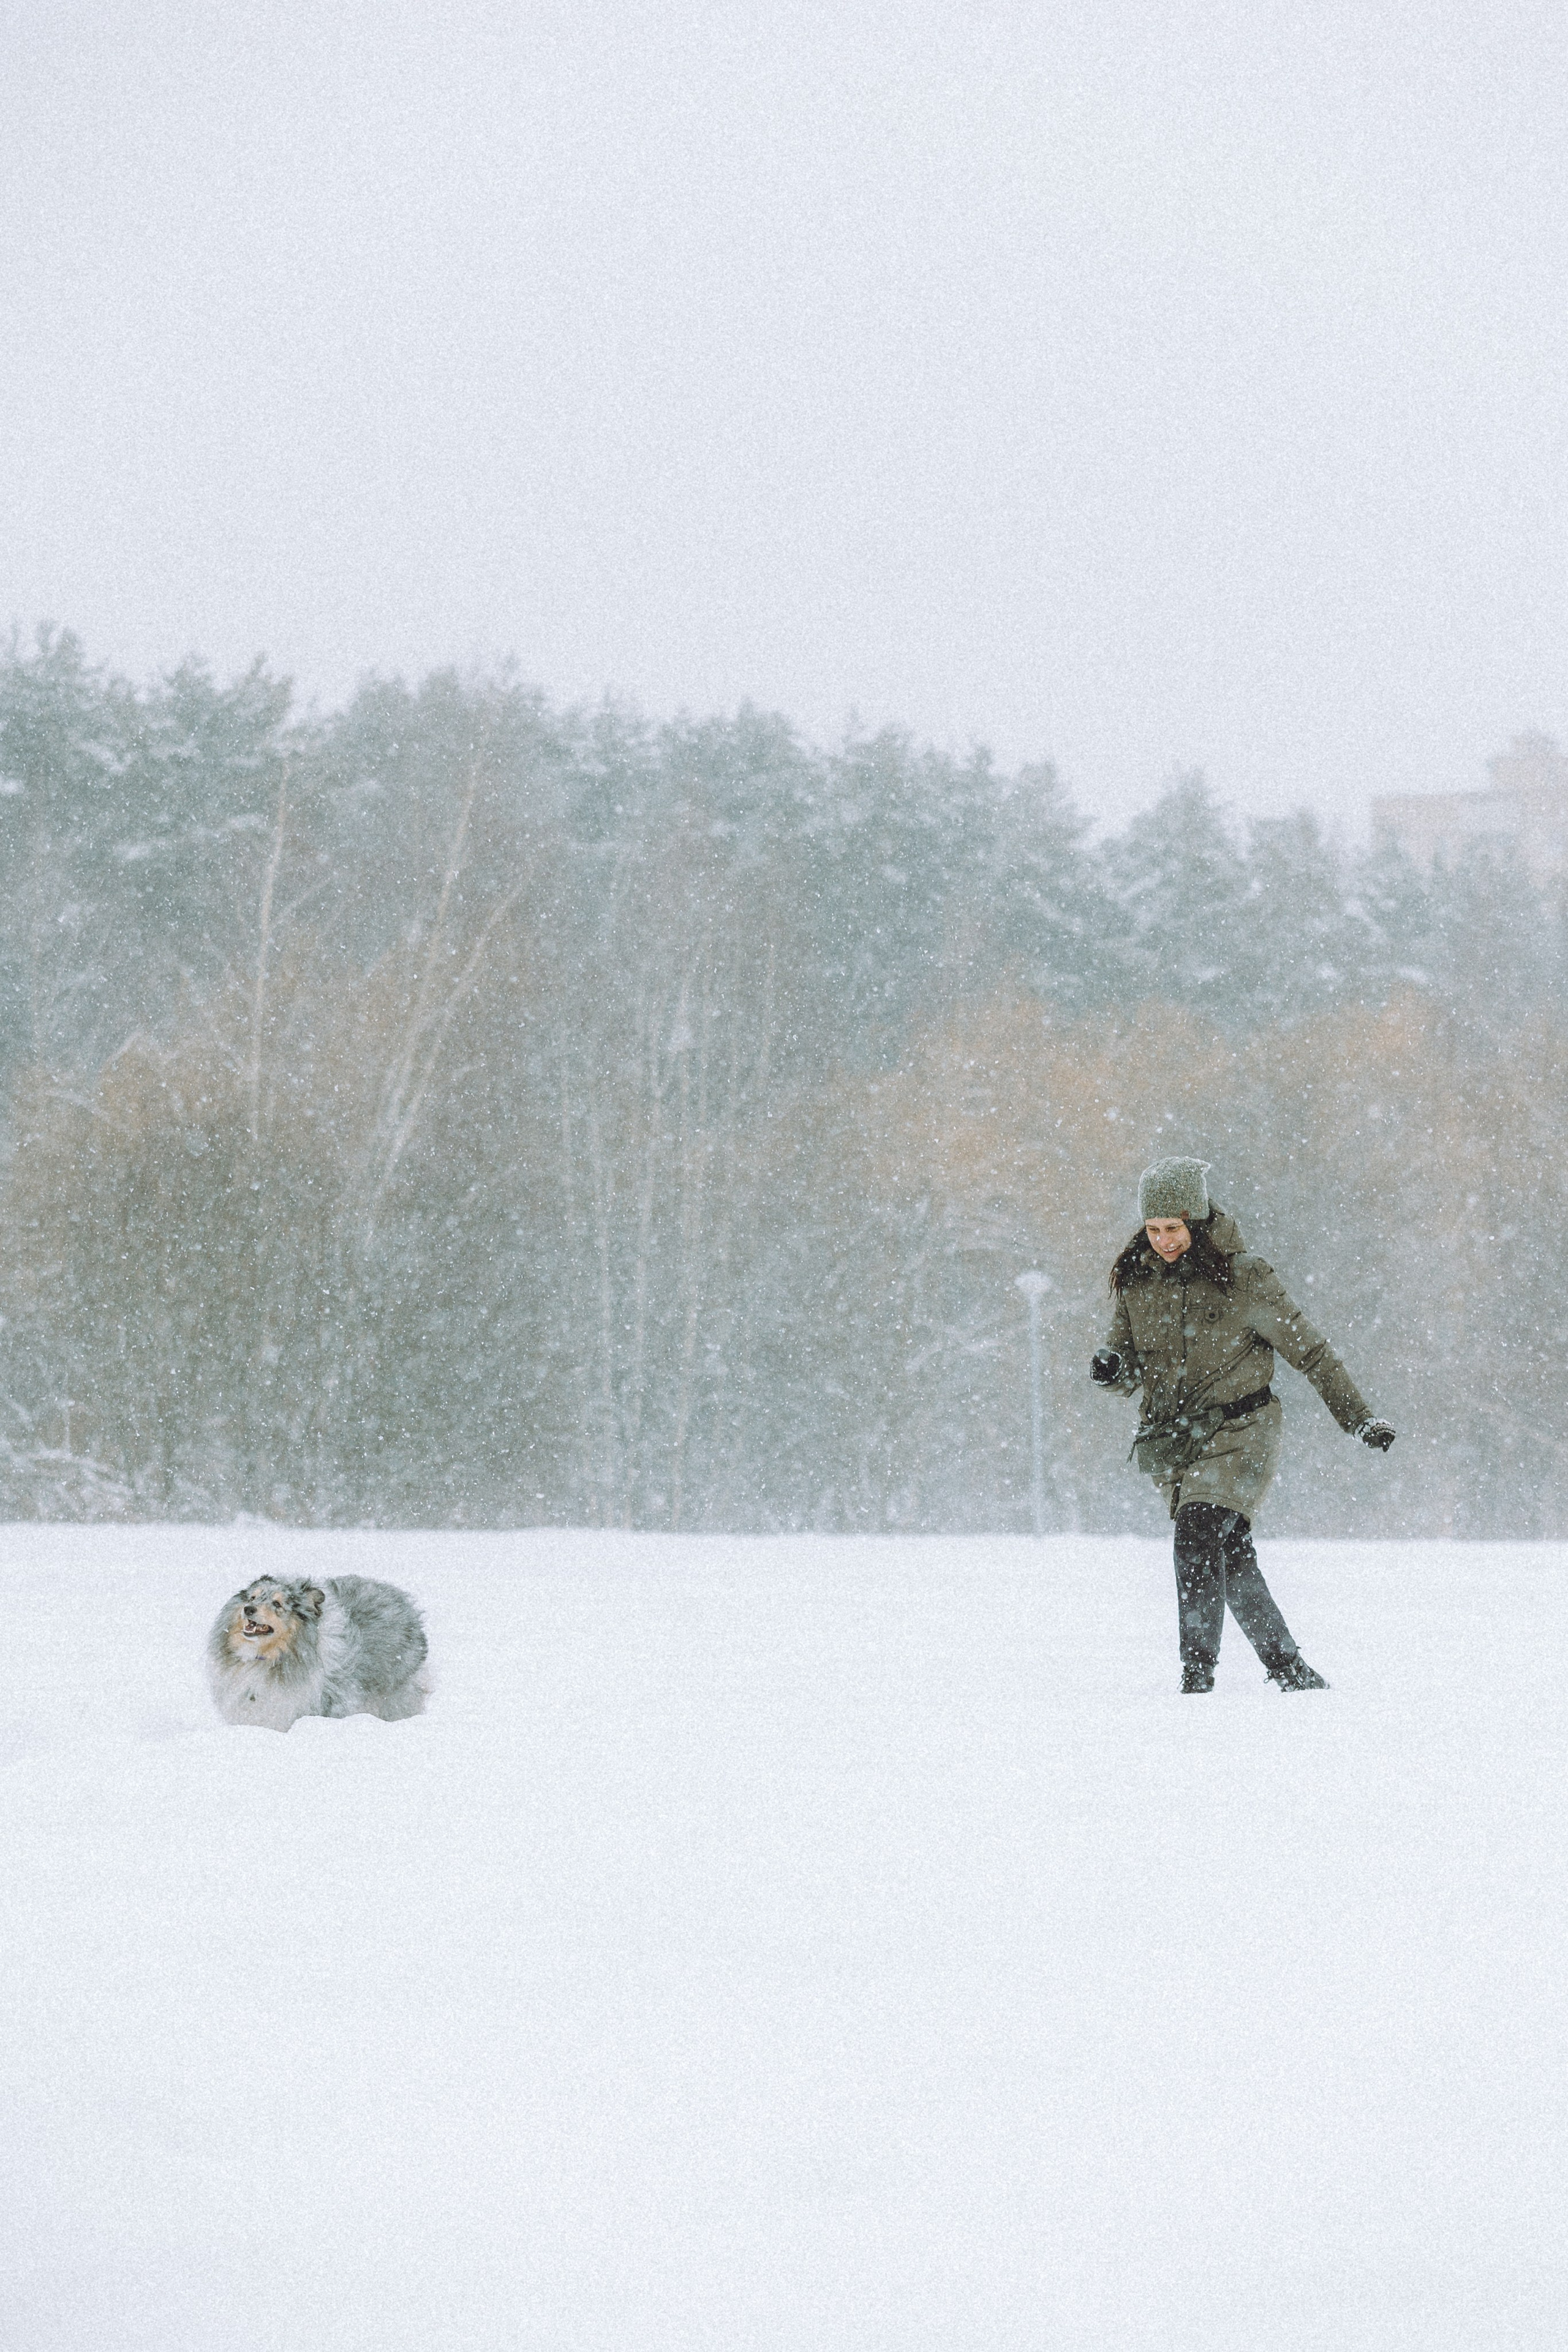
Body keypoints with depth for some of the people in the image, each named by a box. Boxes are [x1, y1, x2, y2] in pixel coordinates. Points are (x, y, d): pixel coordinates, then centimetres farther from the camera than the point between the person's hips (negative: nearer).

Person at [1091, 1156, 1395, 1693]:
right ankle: (1292, 1675, 14)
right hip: (1173, 1443, 5)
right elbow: (1130, 1367, 12)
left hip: (1239, 1433, -5)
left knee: (1198, 1541, -22)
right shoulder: (1137, 1280, 5)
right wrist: (1111, 1368, -13)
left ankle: (1197, 1679, -23)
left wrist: (1359, 1419, -3)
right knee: (1233, 1561, 4)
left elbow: (1308, 1351, -3)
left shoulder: (1240, 1276, -8)